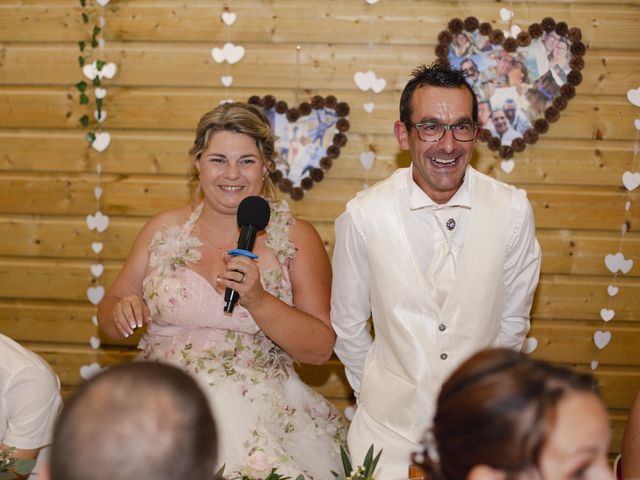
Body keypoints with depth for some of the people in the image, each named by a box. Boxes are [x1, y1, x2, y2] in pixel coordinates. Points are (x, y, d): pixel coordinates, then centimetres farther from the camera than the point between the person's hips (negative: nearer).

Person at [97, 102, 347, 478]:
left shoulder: (297, 239, 1)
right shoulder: (164, 230, 7)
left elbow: (321, 349, -5)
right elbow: (109, 313, 14)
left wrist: (258, 299, -18)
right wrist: (122, 312, -8)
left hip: (259, 413, -2)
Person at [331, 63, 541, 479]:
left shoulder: (513, 211, -11)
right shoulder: (363, 216, -13)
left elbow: (512, 321, 3)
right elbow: (348, 326, 1)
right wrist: (376, 395, 8)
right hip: (389, 429, -1)